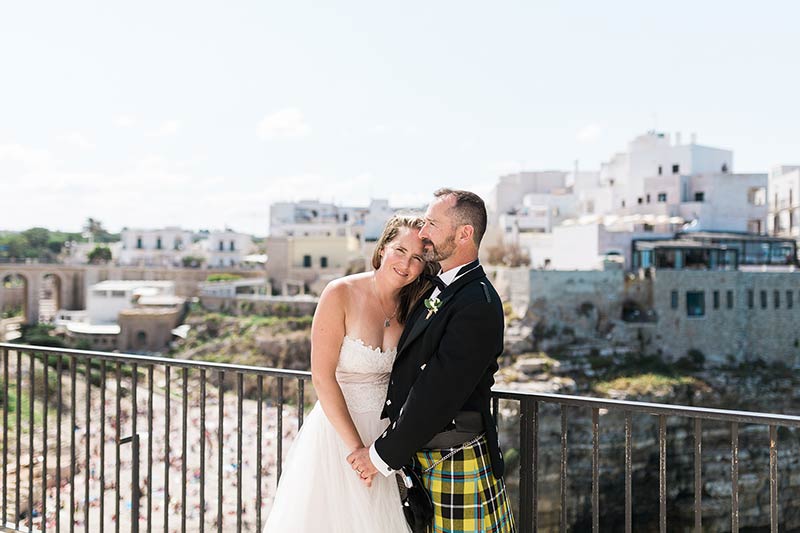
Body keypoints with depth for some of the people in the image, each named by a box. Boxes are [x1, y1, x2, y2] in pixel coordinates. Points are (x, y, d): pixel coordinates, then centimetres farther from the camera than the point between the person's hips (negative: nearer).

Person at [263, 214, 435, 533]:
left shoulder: (410, 306, 1)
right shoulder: (341, 294, -14)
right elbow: (322, 377, -16)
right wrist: (356, 447, -16)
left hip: (385, 432, 5)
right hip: (337, 431, -4)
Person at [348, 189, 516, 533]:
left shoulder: (478, 305, -19)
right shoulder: (437, 288, 11)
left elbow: (439, 393, -21)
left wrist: (383, 455, -15)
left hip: (456, 464, -8)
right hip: (420, 457, 8)